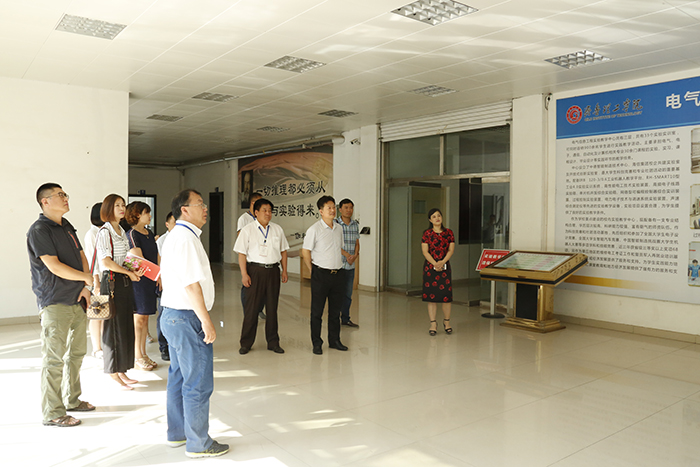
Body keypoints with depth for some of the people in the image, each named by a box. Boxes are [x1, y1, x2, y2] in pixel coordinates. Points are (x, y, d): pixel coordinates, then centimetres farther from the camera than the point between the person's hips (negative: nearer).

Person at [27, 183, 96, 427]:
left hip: (76, 300, 9)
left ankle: (72, 399, 32)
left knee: (77, 352, 17)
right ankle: (52, 413, 8)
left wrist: (85, 287, 1)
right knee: (54, 358, -2)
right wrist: (87, 278, -9)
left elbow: (82, 257, 15)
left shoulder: (67, 226, 14)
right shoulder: (39, 230, -12)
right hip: (55, 303, -9)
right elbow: (55, 267, -20)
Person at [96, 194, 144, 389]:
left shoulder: (122, 232, 16)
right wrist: (129, 272, -12)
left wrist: (136, 269, 3)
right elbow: (107, 261, -16)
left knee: (126, 327, 10)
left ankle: (122, 371, 19)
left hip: (125, 282, 8)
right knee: (114, 327, -2)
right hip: (112, 281, -8)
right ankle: (114, 374, 7)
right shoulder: (104, 232, -9)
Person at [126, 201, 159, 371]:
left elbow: (156, 257, 15)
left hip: (151, 280, 8)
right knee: (138, 318, -2)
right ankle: (137, 357, 7)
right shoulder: (132, 234, -10)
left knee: (145, 318, 12)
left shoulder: (149, 233, 15)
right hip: (139, 280, -7)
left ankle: (143, 354, 20)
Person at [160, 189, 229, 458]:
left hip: (172, 315, 11)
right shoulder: (186, 238, -19)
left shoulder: (176, 236, 15)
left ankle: (177, 434, 33)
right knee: (198, 384, 0)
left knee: (178, 378, 19)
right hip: (187, 319, -11)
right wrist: (206, 322, -20)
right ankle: (198, 444, 12)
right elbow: (191, 285, -23)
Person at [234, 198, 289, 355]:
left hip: (273, 270, 3)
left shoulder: (277, 229, 10)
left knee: (272, 307, 8)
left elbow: (283, 251, 15)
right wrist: (244, 274, -11)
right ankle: (246, 343, 12)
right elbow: (241, 253, -4)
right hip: (255, 270, -3)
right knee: (251, 307, 0)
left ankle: (273, 342, 19)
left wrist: (284, 270, 9)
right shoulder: (247, 230, -1)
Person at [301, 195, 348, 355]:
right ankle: (316, 343, 13)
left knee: (335, 310, 13)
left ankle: (334, 340, 24)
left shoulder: (339, 228, 9)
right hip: (321, 274, -5)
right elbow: (305, 252, -5)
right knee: (317, 310, 3)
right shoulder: (314, 230, -9)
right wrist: (313, 271, -1)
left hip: (338, 273, 5)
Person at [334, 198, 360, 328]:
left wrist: (355, 255, -6)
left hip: (351, 265, 5)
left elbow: (357, 242, 13)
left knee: (348, 294, 12)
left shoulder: (355, 224, 11)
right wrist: (347, 254, -15)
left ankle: (345, 319, 23)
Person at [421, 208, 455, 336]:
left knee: (447, 295, 0)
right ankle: (433, 324, 8)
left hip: (445, 266, 1)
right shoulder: (427, 233, 1)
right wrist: (435, 263, -17)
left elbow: (451, 250, 0)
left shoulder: (448, 233, 6)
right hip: (430, 267, -1)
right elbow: (425, 251, -5)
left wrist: (442, 262, -15)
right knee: (431, 295, 0)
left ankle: (447, 321, 20)